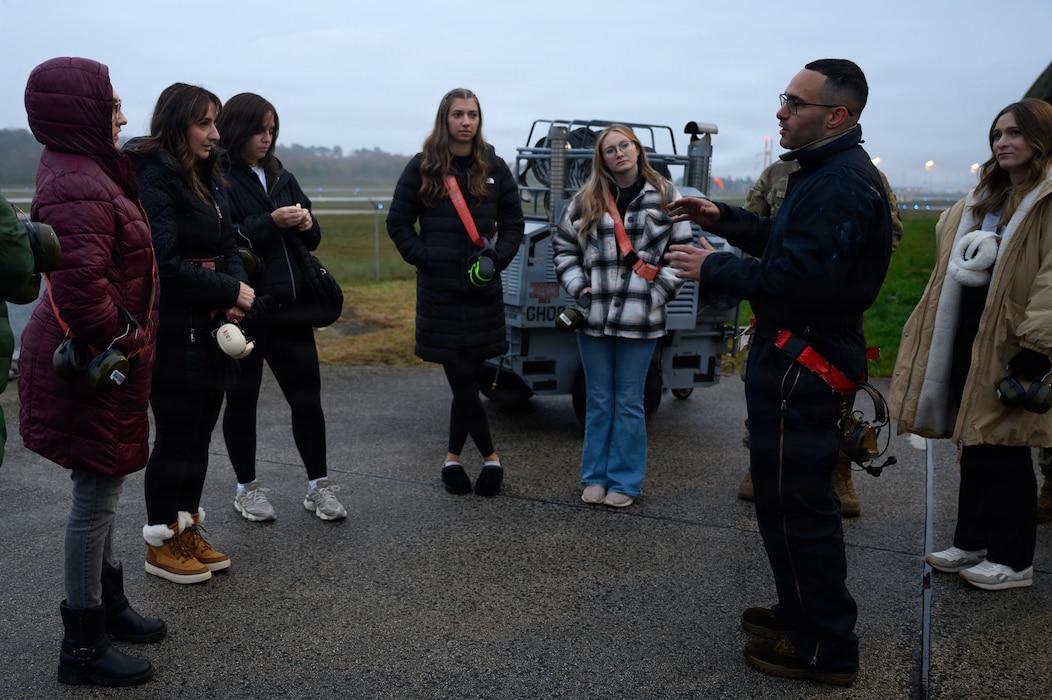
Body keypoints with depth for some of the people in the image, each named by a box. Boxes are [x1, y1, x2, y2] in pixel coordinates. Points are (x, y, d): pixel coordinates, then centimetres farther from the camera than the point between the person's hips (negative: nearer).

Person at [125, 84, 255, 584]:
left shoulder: (206, 178, 13)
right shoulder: (154, 179, -13)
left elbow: (227, 248, 15)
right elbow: (164, 263, -21)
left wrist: (236, 291, -5)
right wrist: (231, 291, -16)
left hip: (210, 330, 8)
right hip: (173, 333, -8)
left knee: (199, 432, 13)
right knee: (175, 435, 1)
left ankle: (189, 530, 26)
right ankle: (162, 544, 16)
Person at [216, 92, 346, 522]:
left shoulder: (281, 178, 14)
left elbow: (312, 241, 16)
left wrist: (306, 225, -5)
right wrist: (271, 223, -22)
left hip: (289, 306, 5)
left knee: (307, 397, 6)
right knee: (242, 398, 9)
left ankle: (318, 486, 16)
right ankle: (246, 488, 23)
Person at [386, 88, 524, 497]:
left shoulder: (493, 168, 7)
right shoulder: (422, 168, 1)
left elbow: (513, 223, 11)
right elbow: (398, 223, 4)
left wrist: (497, 258, -5)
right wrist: (423, 257, -8)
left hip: (483, 291, 2)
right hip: (439, 291, -2)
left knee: (467, 377, 5)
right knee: (461, 379, -2)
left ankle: (453, 457, 22)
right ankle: (490, 457, 14)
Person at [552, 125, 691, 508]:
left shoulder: (665, 196, 1)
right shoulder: (586, 199, 5)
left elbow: (680, 249, 2)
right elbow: (563, 246, 12)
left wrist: (657, 292, -6)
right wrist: (577, 287, 0)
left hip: (640, 319, -2)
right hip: (594, 316, 2)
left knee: (629, 402, 5)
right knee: (598, 401, 11)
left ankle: (624, 481, 17)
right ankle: (595, 477, 23)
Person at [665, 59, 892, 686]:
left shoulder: (841, 184, -21)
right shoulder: (831, 172, 15)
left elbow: (797, 277, -28)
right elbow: (787, 241, 22)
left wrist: (714, 269, -17)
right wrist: (724, 220, 10)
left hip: (803, 368, -11)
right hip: (801, 357, 11)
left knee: (794, 502, -3)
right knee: (791, 495, 21)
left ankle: (826, 649, 11)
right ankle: (804, 612, 37)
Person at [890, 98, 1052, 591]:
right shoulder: (986, 199, 18)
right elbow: (953, 260, 28)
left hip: (1008, 342, -8)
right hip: (968, 332, 8)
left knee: (1004, 450, -1)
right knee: (974, 443, 13)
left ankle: (1013, 560, 12)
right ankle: (971, 543, 25)